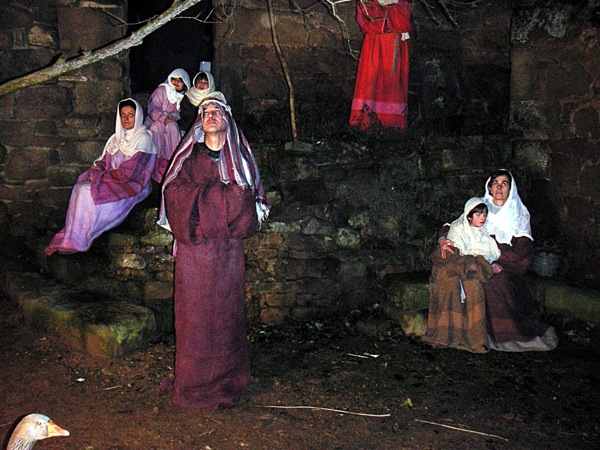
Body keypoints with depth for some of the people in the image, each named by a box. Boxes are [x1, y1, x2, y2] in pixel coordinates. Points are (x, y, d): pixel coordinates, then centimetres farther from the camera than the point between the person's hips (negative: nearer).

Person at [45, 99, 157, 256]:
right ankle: (71, 238, -20)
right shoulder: (116, 138, 17)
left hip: (133, 186, -7)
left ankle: (78, 242, -18)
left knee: (89, 192, -26)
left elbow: (129, 172, -16)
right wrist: (95, 171, -8)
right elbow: (103, 161, 16)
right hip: (113, 182, 7)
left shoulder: (143, 138, -8)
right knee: (79, 187, -18)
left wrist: (99, 177, -14)